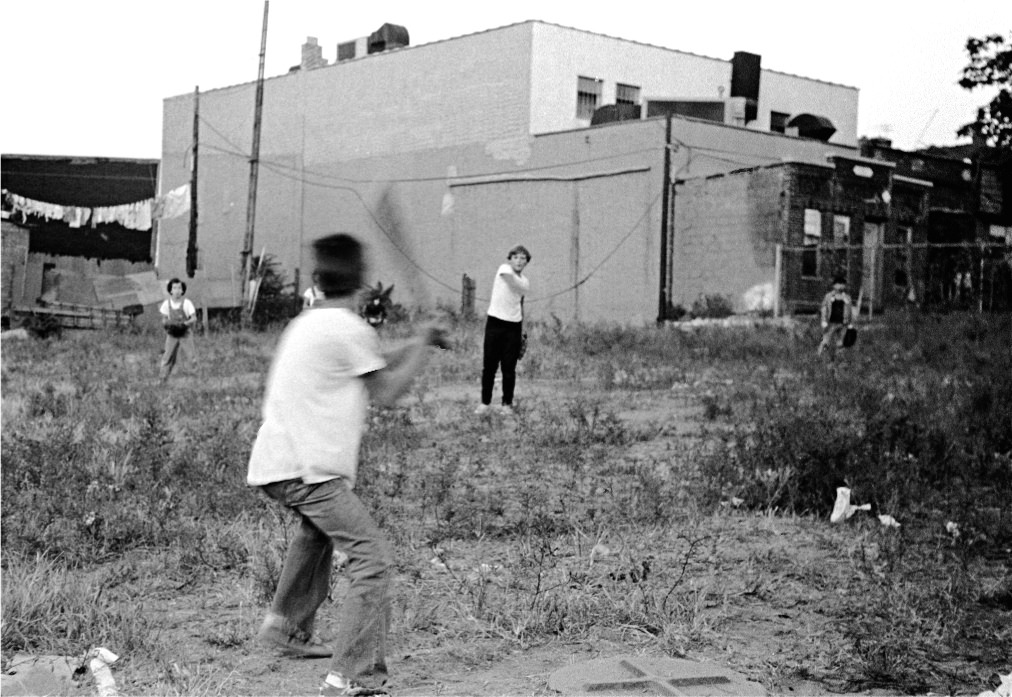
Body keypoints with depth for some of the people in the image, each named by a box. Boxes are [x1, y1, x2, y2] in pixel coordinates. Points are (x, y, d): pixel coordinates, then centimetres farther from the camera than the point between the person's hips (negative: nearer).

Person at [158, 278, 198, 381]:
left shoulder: (186, 303, -10)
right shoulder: (167, 303, -2)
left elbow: (194, 318, -10)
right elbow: (164, 319, 7)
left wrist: (184, 324, -27)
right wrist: (167, 324, -15)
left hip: (185, 334, -2)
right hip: (171, 335, 2)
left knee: (192, 357, -9)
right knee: (168, 358, 2)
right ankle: (162, 379, 11)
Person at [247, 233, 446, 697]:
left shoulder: (306, 323, 16)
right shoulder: (348, 328, -12)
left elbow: (372, 373, 22)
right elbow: (386, 393, -3)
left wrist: (415, 347, 22)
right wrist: (422, 346, 8)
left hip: (275, 464, 10)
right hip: (306, 470, -10)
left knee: (318, 530, 36)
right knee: (371, 557, -11)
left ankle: (286, 627, 46)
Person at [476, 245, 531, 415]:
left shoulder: (524, 280, 11)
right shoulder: (504, 269, -7)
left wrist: (522, 331, 16)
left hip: (514, 326, 4)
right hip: (495, 323, -4)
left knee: (509, 368, 4)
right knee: (489, 366, 0)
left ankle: (507, 404, 13)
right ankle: (485, 402, 11)